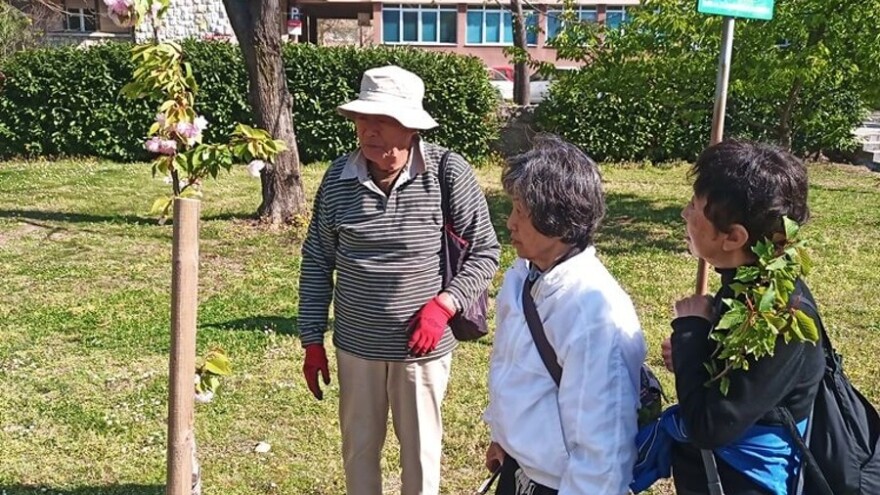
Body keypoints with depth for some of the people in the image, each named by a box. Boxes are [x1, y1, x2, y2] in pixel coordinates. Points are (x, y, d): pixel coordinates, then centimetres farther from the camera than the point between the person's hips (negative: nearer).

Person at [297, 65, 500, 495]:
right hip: (355, 346, 3)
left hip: (422, 347, -2)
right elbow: (317, 261, 2)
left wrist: (442, 305, -19)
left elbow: (484, 252, -6)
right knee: (359, 449, 20)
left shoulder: (448, 173, -15)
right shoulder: (338, 177, -7)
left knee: (421, 454, 15)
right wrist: (312, 341, 3)